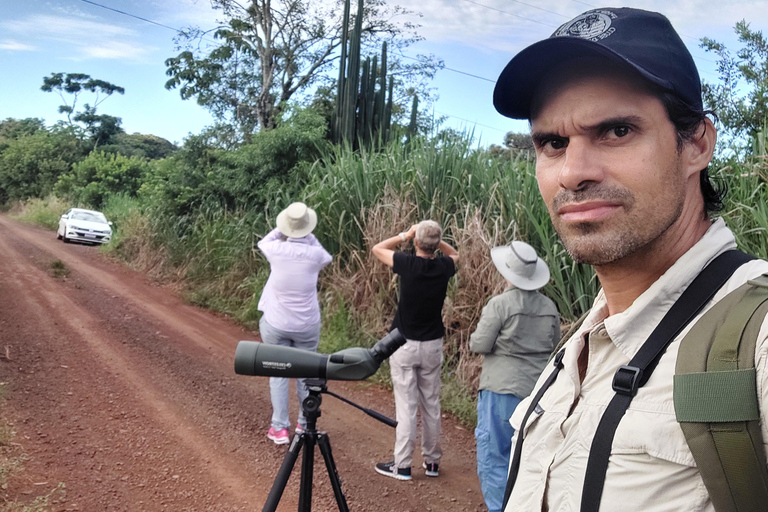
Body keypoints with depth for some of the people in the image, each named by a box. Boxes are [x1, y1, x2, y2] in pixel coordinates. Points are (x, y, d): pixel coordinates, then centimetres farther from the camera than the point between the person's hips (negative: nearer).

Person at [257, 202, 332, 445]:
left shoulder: (277, 250, -13)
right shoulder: (315, 254, -13)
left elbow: (263, 242, 11)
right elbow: (326, 257, 12)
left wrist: (283, 229, 12)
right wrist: (308, 235, 8)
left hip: (276, 324, 0)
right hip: (307, 325, 1)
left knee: (278, 374, 8)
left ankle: (279, 429, 9)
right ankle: (305, 425, 21)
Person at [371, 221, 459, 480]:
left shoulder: (408, 264, -17)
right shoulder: (444, 267, -7)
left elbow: (377, 248, 0)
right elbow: (455, 254, 19)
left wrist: (404, 235, 4)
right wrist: (436, 240, 5)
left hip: (405, 344, -4)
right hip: (433, 344, 4)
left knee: (406, 405, 0)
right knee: (431, 404, 13)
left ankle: (402, 465, 6)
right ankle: (432, 461, 23)